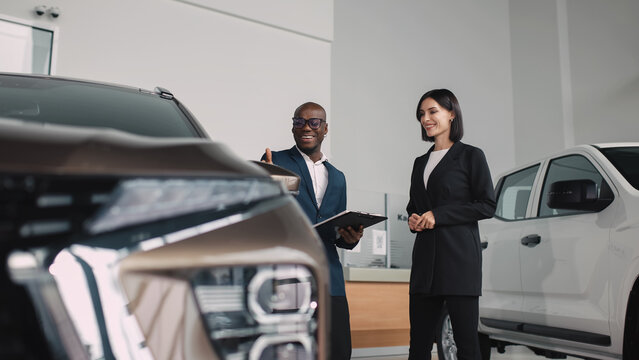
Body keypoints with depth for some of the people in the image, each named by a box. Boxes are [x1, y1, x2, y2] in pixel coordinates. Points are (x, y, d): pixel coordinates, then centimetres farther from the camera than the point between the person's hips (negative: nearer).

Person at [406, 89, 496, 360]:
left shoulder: (470, 156, 2)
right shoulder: (420, 162, 19)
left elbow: (487, 205, -5)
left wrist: (438, 215, -11)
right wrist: (413, 218, 4)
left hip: (459, 256, -5)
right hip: (425, 258, 6)